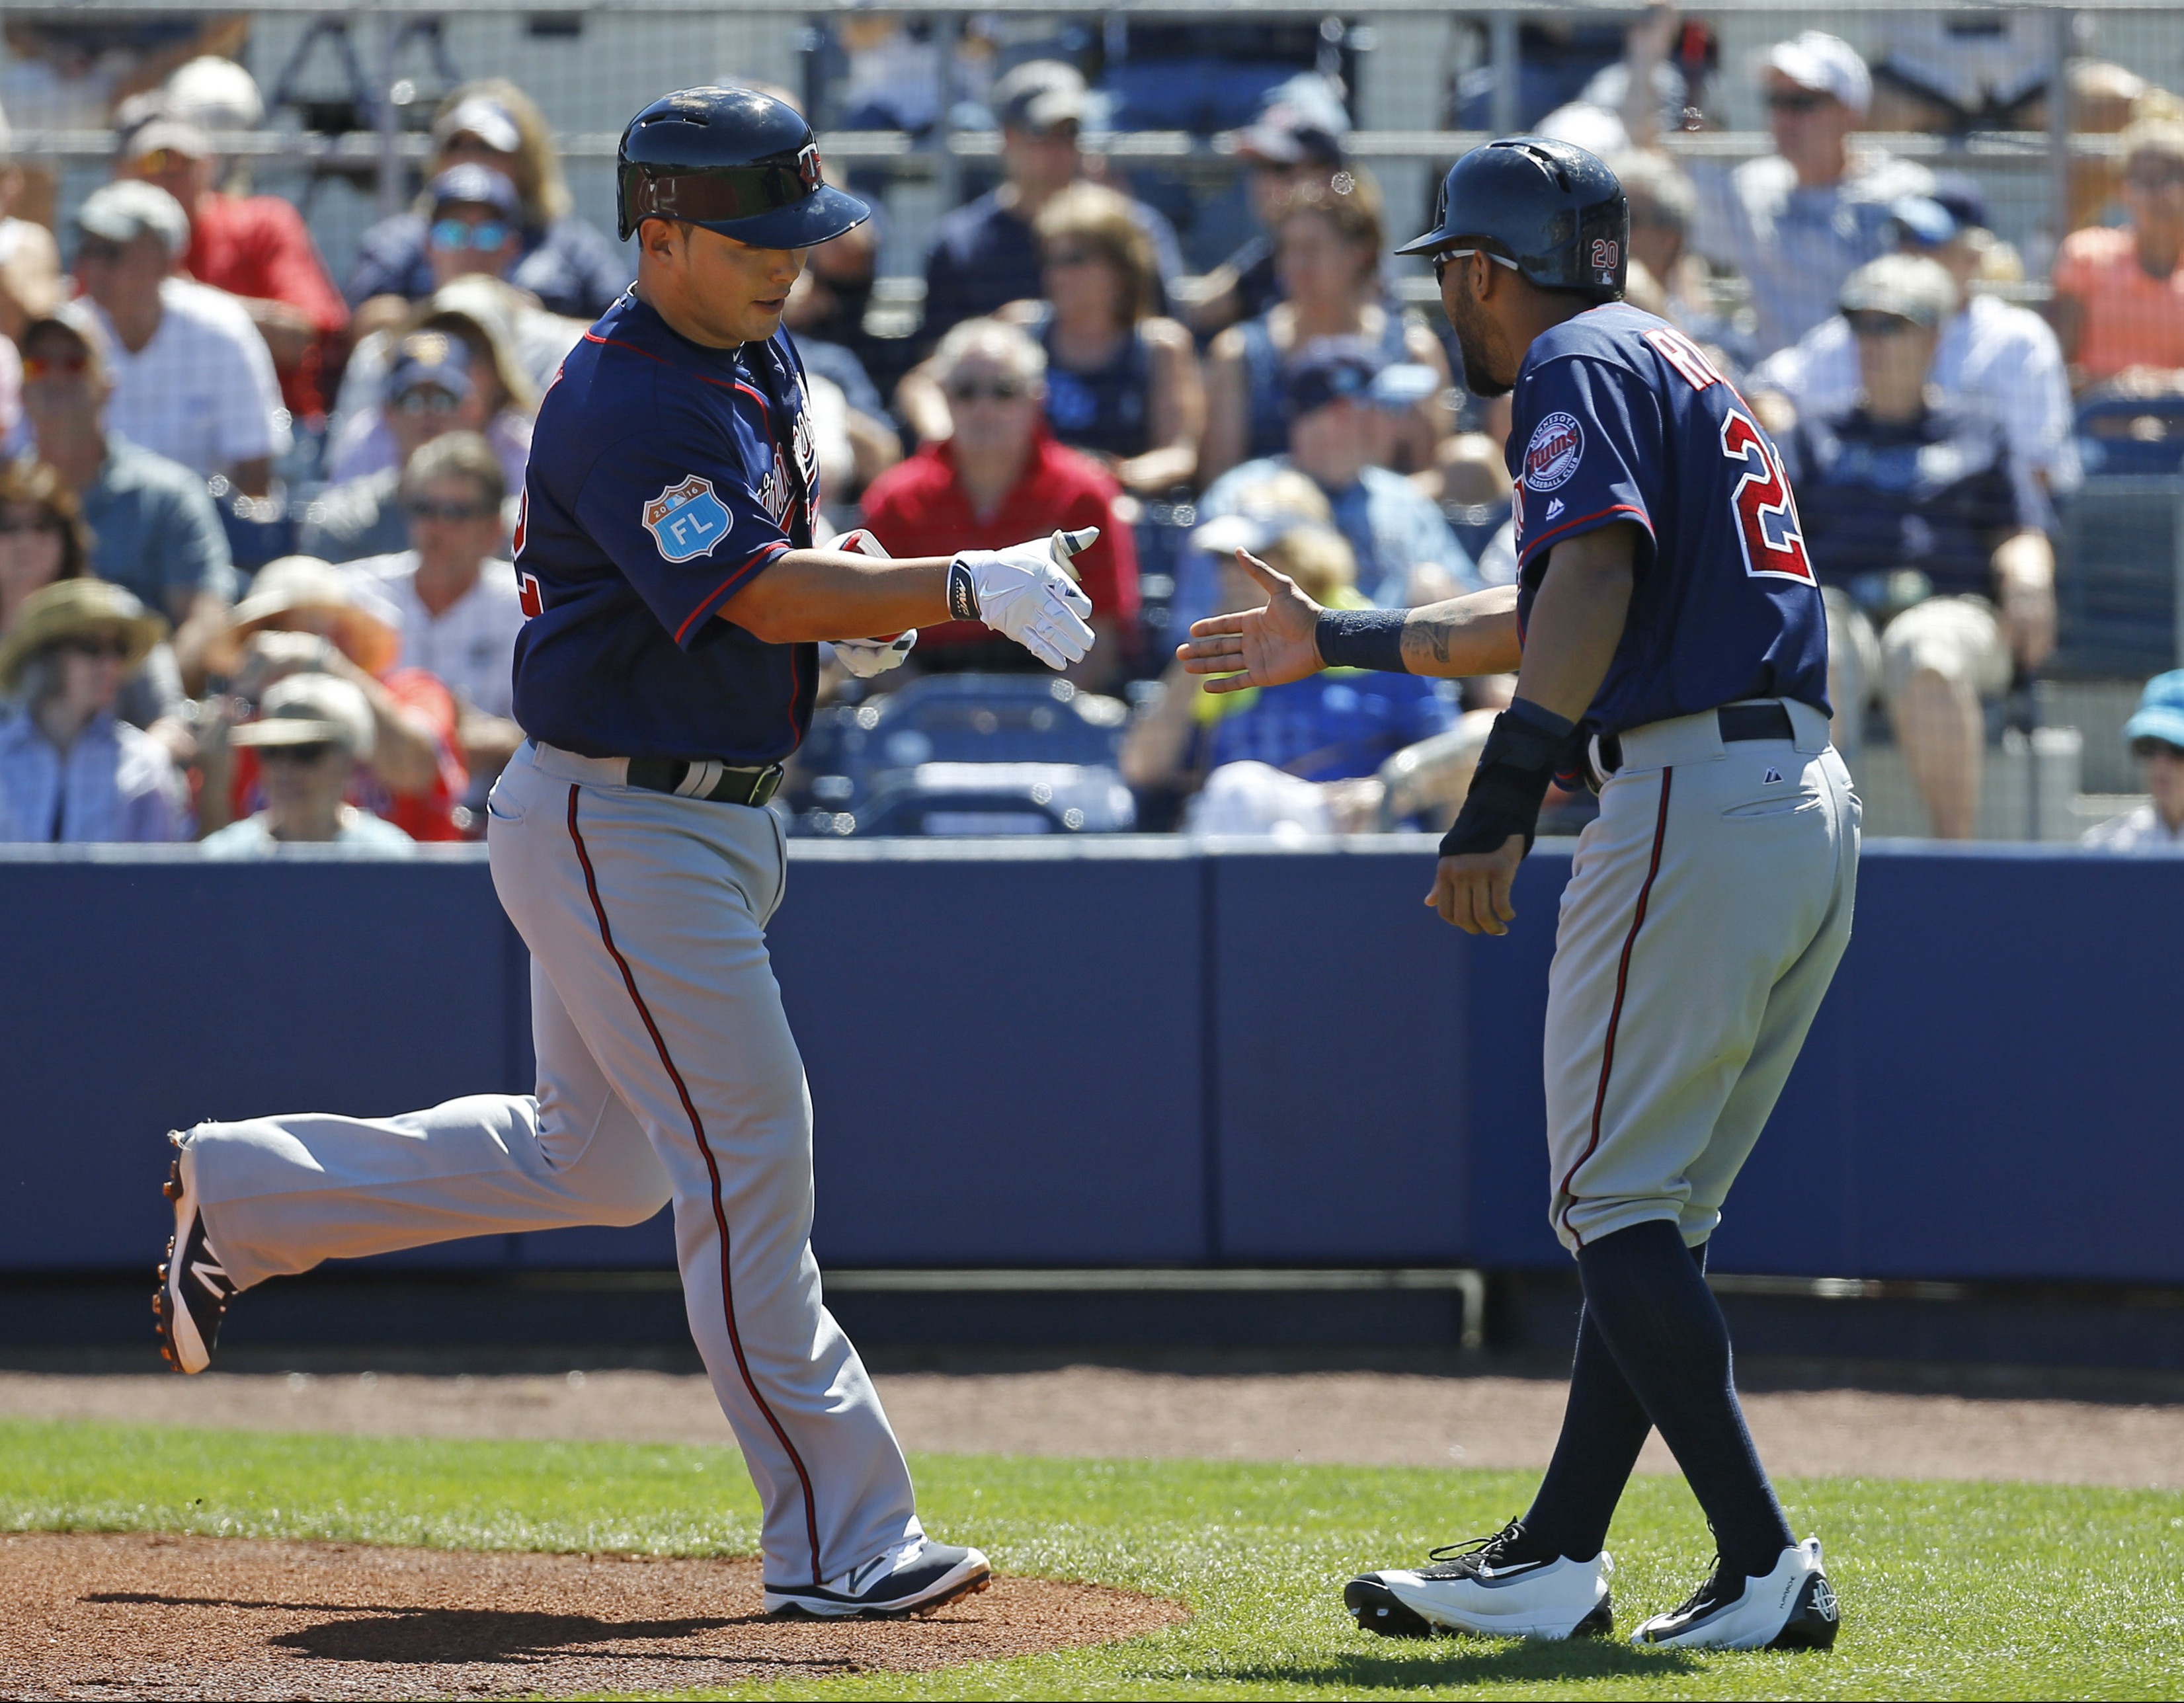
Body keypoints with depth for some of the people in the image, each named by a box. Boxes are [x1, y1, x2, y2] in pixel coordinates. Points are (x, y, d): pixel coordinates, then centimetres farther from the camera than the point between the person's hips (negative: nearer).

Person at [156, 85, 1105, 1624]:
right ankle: (840, 1545, -4)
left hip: (712, 822, 10)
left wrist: (840, 594, 0)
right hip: (621, 831, -10)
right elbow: (760, 598, -30)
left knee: (592, 1163, 20)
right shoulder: (630, 403, -21)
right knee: (749, 1162, -8)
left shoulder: (762, 359, 10)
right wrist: (969, 589, -36)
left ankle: (242, 1194, 33)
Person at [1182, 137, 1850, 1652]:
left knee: (1617, 1200, -7)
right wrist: (1335, 644, 49)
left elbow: (1594, 575, -21)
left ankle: (1766, 1569, -14)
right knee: (1657, 1208, 13)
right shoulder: (1676, 364, 27)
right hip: (1815, 799, 10)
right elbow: (1551, 620, 38)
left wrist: (1502, 805, -28)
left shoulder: (1579, 363, -3)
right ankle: (1556, 1563, 16)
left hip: (1694, 798, -10)